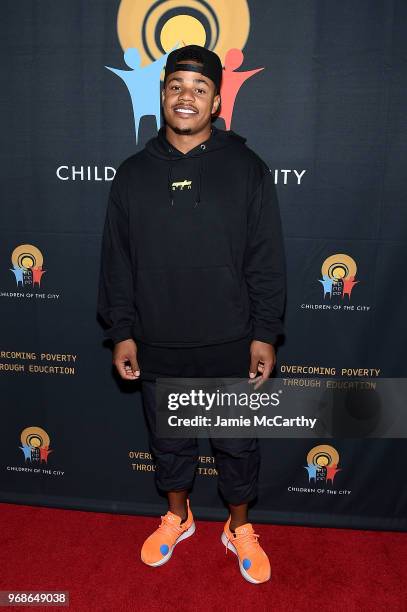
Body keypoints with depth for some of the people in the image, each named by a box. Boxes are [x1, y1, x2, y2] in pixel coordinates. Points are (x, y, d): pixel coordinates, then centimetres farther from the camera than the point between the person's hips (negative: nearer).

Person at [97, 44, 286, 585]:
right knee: (169, 440, 20)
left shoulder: (247, 169, -4)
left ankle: (239, 528, 40)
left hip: (231, 346, -1)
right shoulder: (132, 173, 2)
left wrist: (265, 334, -7)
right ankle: (177, 517, 46)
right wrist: (121, 331, 1)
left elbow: (267, 261, -4)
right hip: (158, 347, 2)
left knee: (238, 444, 14)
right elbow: (116, 261, 4)